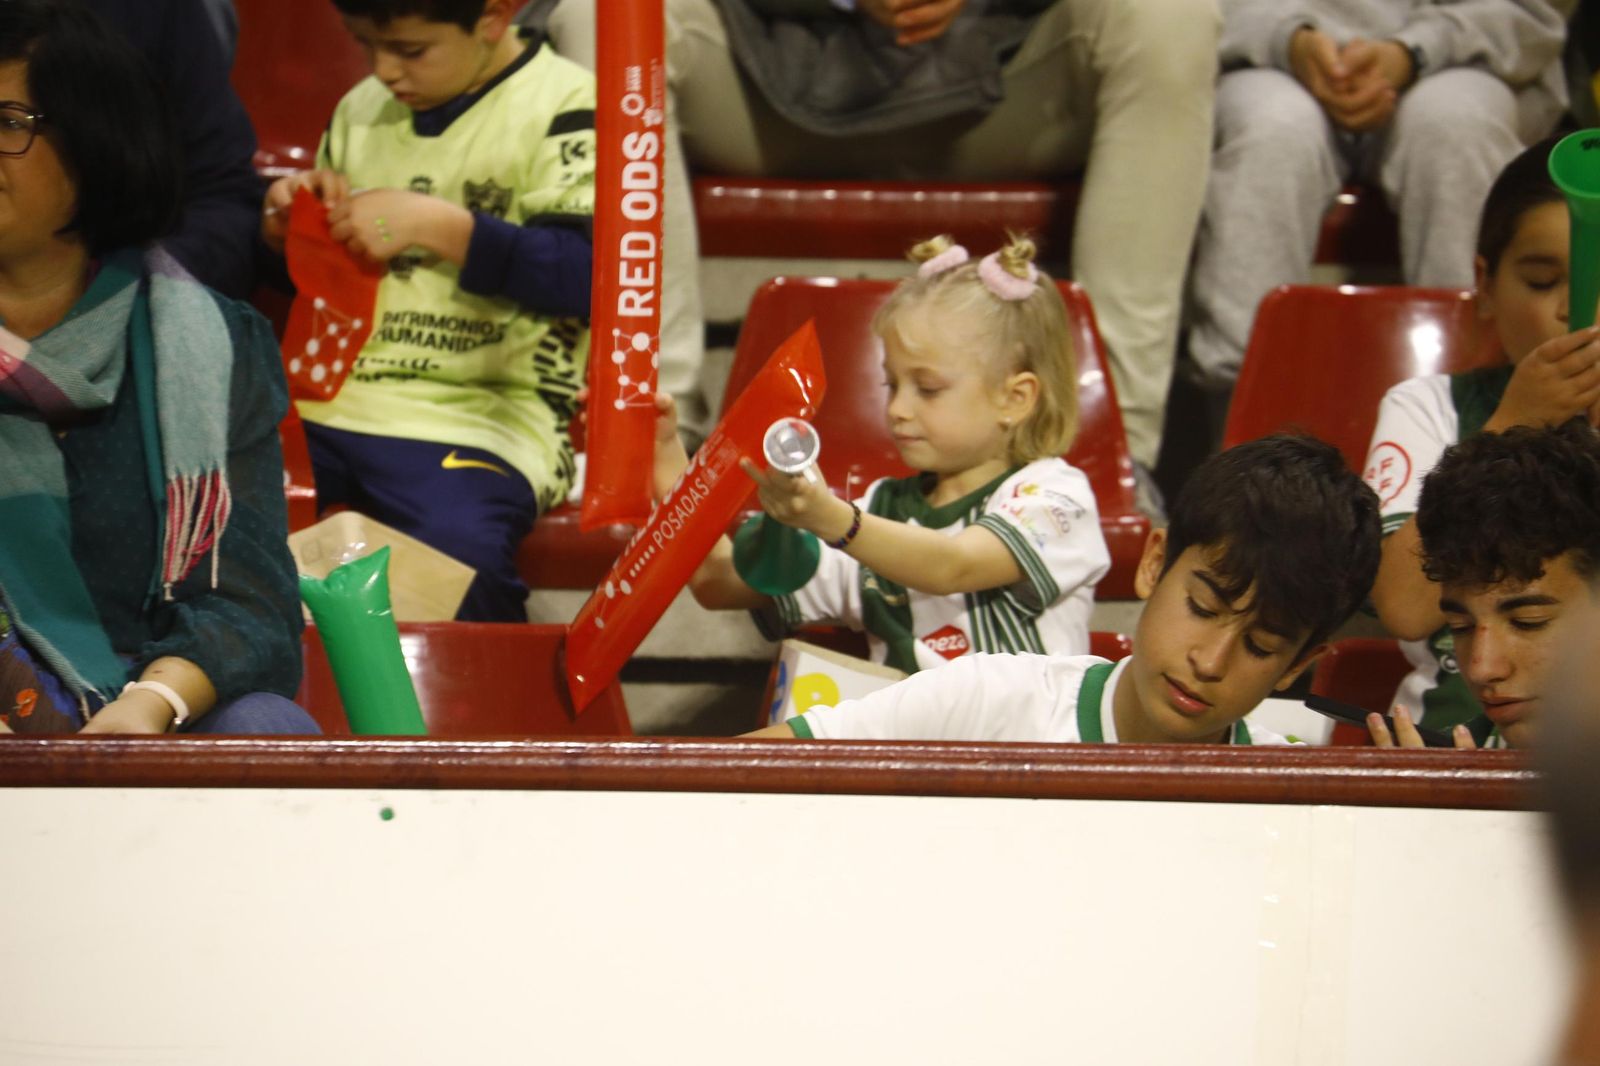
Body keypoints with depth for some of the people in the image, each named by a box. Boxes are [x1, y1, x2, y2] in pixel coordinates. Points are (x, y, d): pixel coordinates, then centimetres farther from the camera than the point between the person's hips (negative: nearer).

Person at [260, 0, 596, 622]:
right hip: (329, 399, 6)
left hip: (479, 414, -6)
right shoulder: (361, 110, 20)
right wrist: (286, 222, 9)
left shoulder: (567, 109, 0)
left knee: (456, 555, -36)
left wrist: (436, 226, -14)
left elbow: (588, 274, -12)